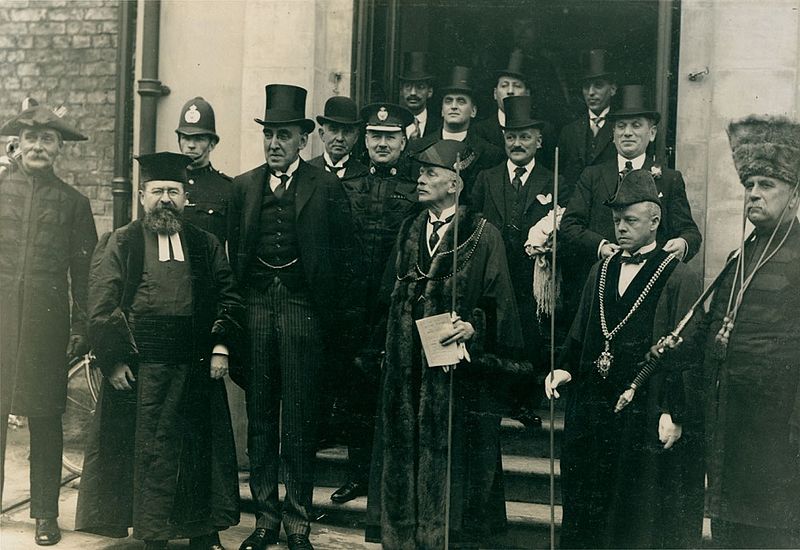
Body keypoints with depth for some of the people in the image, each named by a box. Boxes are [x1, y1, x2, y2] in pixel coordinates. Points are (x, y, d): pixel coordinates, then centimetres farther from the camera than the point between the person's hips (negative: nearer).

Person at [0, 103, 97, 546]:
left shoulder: (73, 203, 9)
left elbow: (83, 271, 9)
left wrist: (81, 328, 3)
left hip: (46, 322, 0)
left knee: (45, 418, 3)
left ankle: (46, 514, 13)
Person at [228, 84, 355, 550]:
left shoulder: (327, 188, 1)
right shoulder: (243, 186, 11)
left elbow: (344, 256, 0)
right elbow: (233, 250, 11)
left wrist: (331, 315, -4)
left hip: (303, 310, -3)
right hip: (254, 306, 4)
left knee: (300, 421, 2)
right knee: (259, 418, 9)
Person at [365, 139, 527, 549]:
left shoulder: (483, 235, -4)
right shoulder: (409, 231, 12)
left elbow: (499, 304, -5)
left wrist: (473, 327, -21)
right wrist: (389, 347, 10)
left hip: (459, 366, -5)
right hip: (407, 365, 5)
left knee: (453, 454, 2)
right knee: (406, 449, 8)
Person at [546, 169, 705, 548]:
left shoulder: (678, 278, -6)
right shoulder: (601, 272, 12)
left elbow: (687, 354, -10)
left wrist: (674, 414, -15)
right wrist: (565, 369, 1)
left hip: (647, 417, -5)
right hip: (593, 414, 6)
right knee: (590, 514, 12)